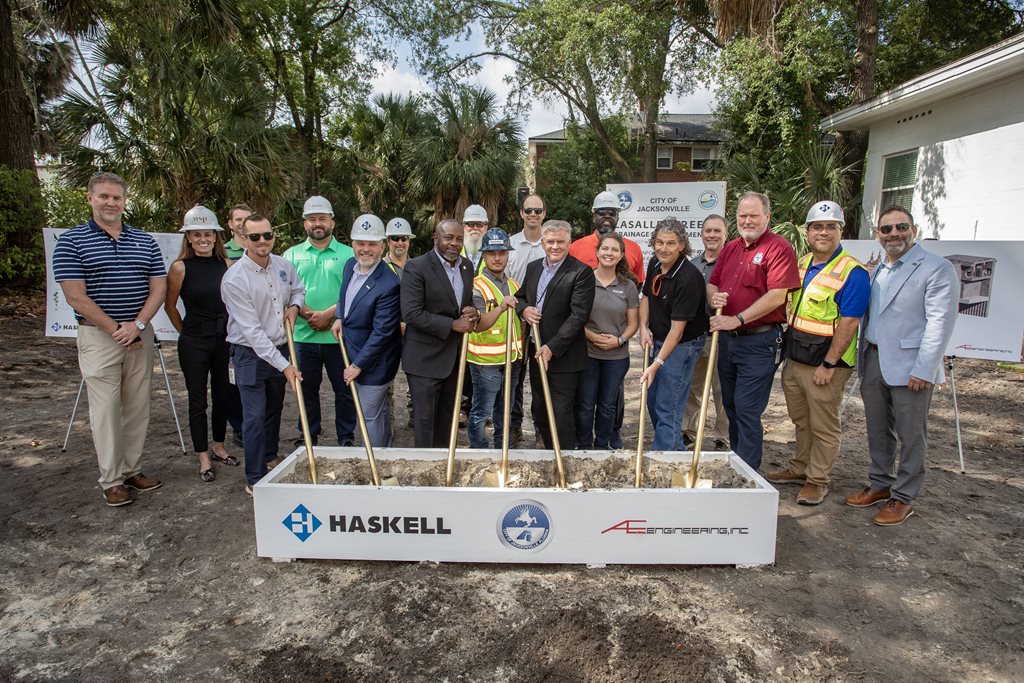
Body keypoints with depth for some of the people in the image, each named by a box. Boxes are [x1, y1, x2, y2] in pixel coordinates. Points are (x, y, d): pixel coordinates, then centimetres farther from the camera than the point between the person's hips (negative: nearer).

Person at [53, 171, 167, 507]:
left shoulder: (145, 241, 8)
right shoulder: (71, 241, -2)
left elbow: (158, 288, 3)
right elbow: (76, 296, -9)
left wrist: (137, 325, -11)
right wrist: (117, 330, -12)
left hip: (140, 335, 4)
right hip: (98, 337, -3)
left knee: (138, 407, 9)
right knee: (106, 409, 0)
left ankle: (133, 470, 22)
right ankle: (111, 480, 10)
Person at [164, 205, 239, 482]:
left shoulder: (227, 264, 1)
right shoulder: (180, 267, -7)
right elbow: (170, 307, 3)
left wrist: (232, 332, 7)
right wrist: (187, 333, 6)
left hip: (224, 340, 3)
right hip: (194, 343, -3)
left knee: (222, 397, 14)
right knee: (198, 400, 6)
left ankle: (219, 447, 32)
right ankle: (204, 458, 18)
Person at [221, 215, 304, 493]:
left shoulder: (284, 265, -2)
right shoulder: (234, 279, -21)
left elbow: (299, 289, 21)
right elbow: (252, 330, -24)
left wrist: (294, 306, -4)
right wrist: (284, 365, -26)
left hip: (280, 349, 6)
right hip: (251, 354, -6)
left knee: (274, 410, 20)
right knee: (255, 416, -4)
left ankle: (270, 459, 39)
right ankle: (255, 479, 10)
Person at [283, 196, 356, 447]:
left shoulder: (348, 254, 3)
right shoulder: (292, 255, 10)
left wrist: (328, 314, -16)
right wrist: (309, 315, -14)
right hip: (304, 335, 2)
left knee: (344, 389, 5)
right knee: (307, 389, 13)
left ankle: (346, 438, 18)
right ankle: (308, 436, 27)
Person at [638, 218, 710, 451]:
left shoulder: (689, 278, -26)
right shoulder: (655, 264, -1)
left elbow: (677, 329, -26)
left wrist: (657, 364, -28)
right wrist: (644, 328, -1)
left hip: (682, 345, -9)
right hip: (659, 341, 9)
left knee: (668, 409, -7)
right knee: (653, 402, 17)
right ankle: (676, 451, 35)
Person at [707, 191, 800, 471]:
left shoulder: (779, 248, -10)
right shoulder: (730, 248, 13)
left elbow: (776, 296, -19)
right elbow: (712, 283, 17)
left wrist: (737, 320, -20)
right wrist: (714, 297, -7)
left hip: (759, 342, -7)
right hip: (727, 339, 8)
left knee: (747, 410, -5)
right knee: (731, 405, 17)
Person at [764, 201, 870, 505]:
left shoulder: (852, 272, -13)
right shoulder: (801, 264, 10)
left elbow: (849, 323, -17)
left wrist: (828, 364, -19)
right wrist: (787, 350, 12)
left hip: (824, 363, -7)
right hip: (794, 357, 7)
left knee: (824, 426, 6)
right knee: (801, 420, 20)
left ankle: (818, 480, 19)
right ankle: (799, 468, 35)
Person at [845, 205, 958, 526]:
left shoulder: (937, 269, -7)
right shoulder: (877, 271, 15)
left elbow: (939, 322, -14)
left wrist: (923, 369, -18)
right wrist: (862, 358, 12)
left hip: (910, 368, -7)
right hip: (873, 362, 7)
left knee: (910, 436, 4)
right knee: (878, 430, 16)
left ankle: (903, 498, 16)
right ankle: (880, 484, 31)